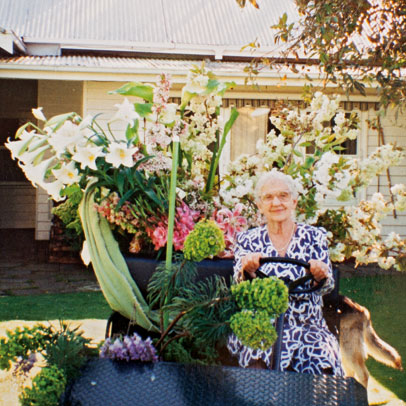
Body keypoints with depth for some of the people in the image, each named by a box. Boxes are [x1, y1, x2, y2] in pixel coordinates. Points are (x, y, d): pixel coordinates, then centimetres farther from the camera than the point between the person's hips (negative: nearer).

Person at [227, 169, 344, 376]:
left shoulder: (315, 236, 8)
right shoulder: (248, 239, 9)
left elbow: (326, 286, -4)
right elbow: (239, 287, -5)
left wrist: (321, 275, -28)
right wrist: (247, 269, -28)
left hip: (308, 328, 1)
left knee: (321, 362, -29)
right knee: (258, 362, -31)